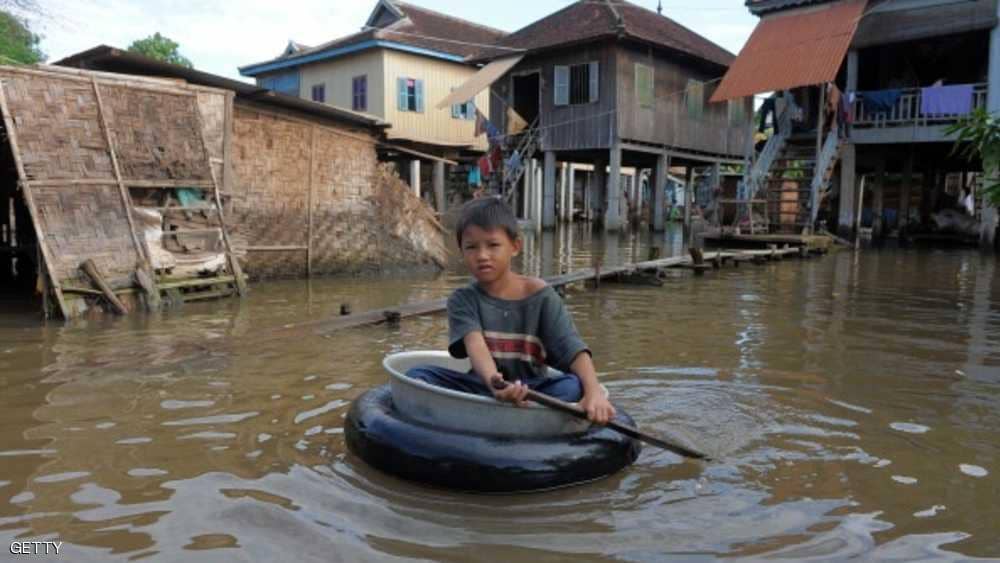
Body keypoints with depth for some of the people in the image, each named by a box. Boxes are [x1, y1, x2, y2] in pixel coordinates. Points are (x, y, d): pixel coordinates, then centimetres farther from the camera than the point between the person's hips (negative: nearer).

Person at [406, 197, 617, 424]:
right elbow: (475, 343, -22)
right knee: (417, 375, -18)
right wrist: (493, 380, -44)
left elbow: (574, 349, -14)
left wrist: (594, 391, -34)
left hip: (532, 390, 0)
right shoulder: (463, 300, -2)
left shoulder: (540, 295, -4)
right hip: (482, 386, 1)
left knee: (573, 384, -31)